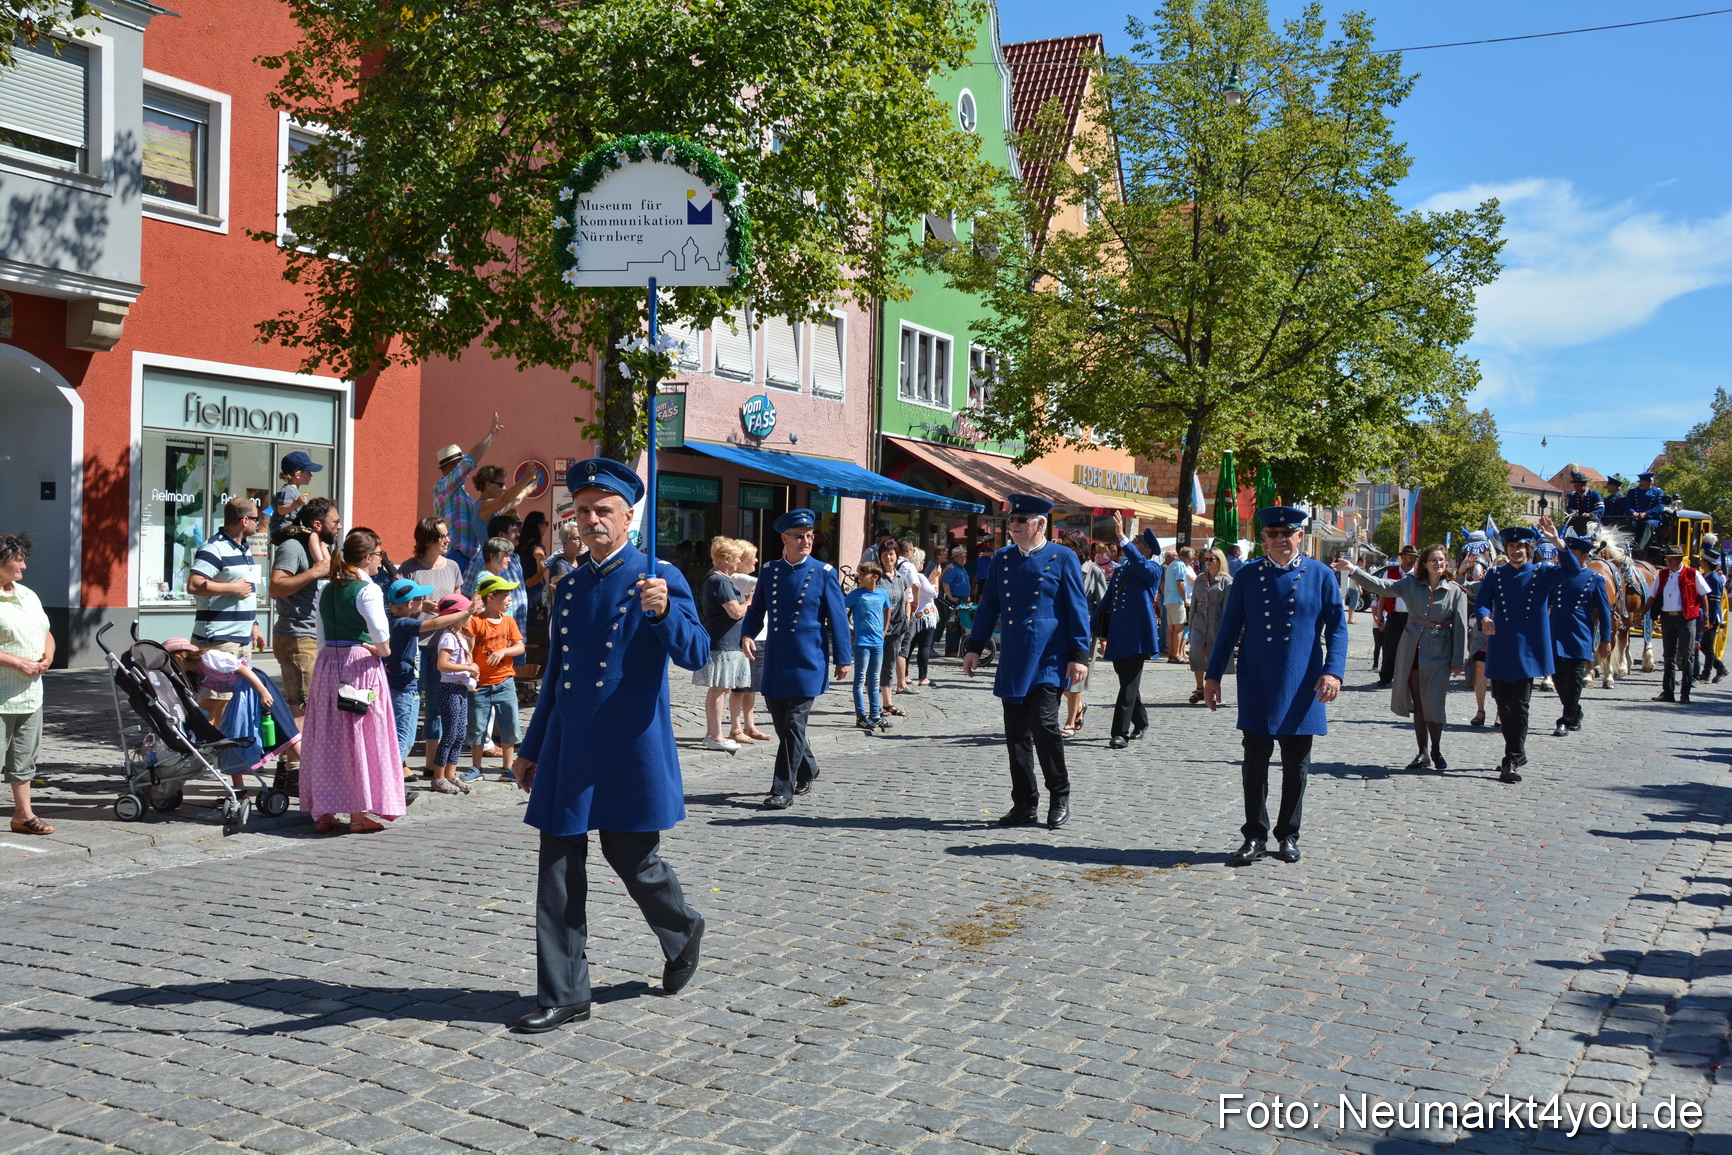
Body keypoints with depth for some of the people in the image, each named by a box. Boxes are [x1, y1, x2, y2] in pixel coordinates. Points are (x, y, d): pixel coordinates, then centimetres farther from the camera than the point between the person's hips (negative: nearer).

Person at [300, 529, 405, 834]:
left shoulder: (326, 590, 11)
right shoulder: (368, 589, -10)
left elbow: (322, 637, 15)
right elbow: (380, 630, -25)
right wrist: (382, 650, -7)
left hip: (327, 663, 6)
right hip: (360, 664, -6)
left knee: (326, 737, 11)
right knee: (361, 738, 1)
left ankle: (322, 812, 16)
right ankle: (360, 814, 5)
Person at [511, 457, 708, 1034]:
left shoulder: (659, 578, -4)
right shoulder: (569, 585, 14)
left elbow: (696, 655, -14)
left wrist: (664, 612, -33)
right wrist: (531, 749, 21)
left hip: (631, 749, -5)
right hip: (568, 750, 5)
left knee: (632, 858, 4)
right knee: (558, 871, 4)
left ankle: (683, 931, 35)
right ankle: (563, 996, 13)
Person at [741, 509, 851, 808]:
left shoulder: (824, 573, -3)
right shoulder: (769, 570, 8)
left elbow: (838, 618, -1)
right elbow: (756, 609, 14)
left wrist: (843, 658, -3)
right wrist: (747, 635, -5)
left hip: (807, 661, -4)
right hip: (775, 661, 5)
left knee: (794, 724, -7)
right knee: (780, 722, 13)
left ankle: (783, 790, -3)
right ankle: (807, 769, 35)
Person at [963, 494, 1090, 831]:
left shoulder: (1063, 558, -1)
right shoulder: (1002, 559, 12)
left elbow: (1078, 610, -2)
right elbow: (988, 606, 16)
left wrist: (1079, 655, -8)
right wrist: (975, 647, 11)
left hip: (1049, 660, -5)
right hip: (1012, 661, 5)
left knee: (1044, 723, -15)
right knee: (1016, 733, 5)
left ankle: (1059, 795, 5)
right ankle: (1025, 805, 14)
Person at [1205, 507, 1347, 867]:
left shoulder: (1321, 575, 1)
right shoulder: (1247, 575, 4)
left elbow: (1337, 626, -1)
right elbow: (1229, 628, 7)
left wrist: (1333, 671, -14)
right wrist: (1213, 675, 4)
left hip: (1301, 686, 0)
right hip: (1257, 686, 0)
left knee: (1296, 763, 8)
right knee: (1255, 761, 2)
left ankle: (1288, 835, 21)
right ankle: (1255, 837, 11)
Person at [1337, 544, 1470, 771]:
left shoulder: (1456, 592, -1)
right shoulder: (1411, 584, 4)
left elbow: (1460, 627, -1)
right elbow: (1381, 586, -2)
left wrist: (1459, 660, -3)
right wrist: (1353, 570, -12)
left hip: (1438, 654, -2)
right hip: (1411, 651, 2)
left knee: (1434, 703, -2)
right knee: (1417, 703, 6)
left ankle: (1436, 752, 16)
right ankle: (1423, 754, 13)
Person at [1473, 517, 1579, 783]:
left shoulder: (1542, 574, 4)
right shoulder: (1495, 575, 9)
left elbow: (1573, 570, -10)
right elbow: (1481, 602, 2)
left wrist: (1557, 542, -21)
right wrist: (1484, 618, -20)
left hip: (1528, 649, -2)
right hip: (1500, 650, 2)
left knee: (1519, 706, -6)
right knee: (1504, 706, 7)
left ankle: (1511, 761, -6)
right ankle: (1517, 754, 24)